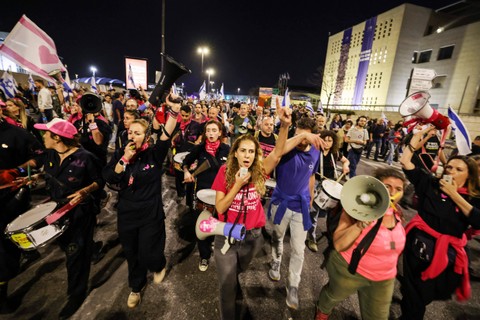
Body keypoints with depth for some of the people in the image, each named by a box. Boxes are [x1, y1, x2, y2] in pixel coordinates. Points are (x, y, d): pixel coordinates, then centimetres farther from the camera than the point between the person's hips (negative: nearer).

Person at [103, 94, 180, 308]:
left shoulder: (154, 154, -12)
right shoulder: (120, 154, 0)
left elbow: (167, 135, -28)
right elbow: (109, 178, -8)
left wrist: (174, 110, -40)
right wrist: (124, 159, -20)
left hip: (151, 215, -4)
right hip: (126, 214, 4)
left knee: (148, 255, 6)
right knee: (131, 254, 20)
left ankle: (160, 265, 44)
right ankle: (136, 286, 47)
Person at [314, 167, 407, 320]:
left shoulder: (396, 213, -6)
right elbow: (338, 245, -32)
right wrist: (363, 223, -41)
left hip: (383, 278, 5)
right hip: (350, 270, -4)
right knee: (334, 295, 22)